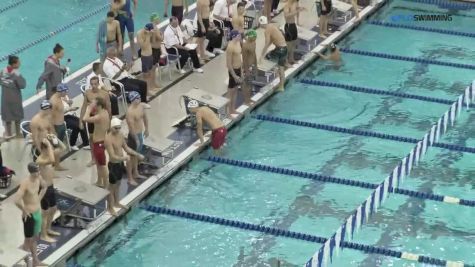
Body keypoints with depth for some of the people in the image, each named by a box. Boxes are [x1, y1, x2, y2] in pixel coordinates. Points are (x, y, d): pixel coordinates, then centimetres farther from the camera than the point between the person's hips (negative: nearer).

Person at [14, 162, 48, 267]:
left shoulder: (38, 178, -5)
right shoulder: (25, 183, -28)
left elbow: (44, 187, 19)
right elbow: (17, 201, -36)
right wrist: (24, 211, -20)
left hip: (38, 213, 8)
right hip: (29, 215, -8)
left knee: (35, 238, 21)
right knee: (28, 240, 7)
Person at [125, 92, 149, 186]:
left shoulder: (141, 106, -2)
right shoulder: (130, 112, -28)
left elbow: (145, 117, 15)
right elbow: (131, 127, -26)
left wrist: (146, 129, 20)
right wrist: (136, 139, -22)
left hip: (140, 133, 8)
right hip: (133, 135, -8)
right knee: (131, 156, 4)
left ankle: (135, 173, 40)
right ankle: (130, 178, 14)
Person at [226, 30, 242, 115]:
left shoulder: (238, 43, 3)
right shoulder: (230, 47, -24)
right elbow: (229, 64, -22)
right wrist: (234, 76, -21)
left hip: (238, 69, 9)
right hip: (233, 70, -9)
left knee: (235, 90, 18)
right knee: (231, 91, 4)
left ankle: (233, 109, 30)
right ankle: (230, 111, 15)